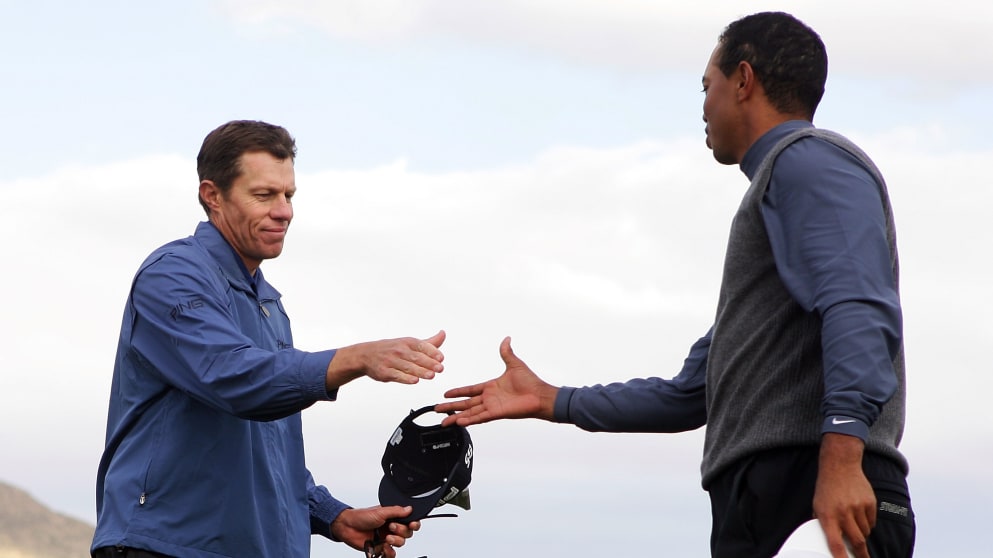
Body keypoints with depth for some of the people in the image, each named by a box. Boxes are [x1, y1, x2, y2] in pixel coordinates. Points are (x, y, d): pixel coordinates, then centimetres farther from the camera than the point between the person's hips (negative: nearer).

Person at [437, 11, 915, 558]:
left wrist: (841, 452, -28)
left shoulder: (810, 160, 3)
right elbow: (692, 393, 39)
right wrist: (550, 401, 43)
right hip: (762, 505, 9)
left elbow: (857, 311, -15)